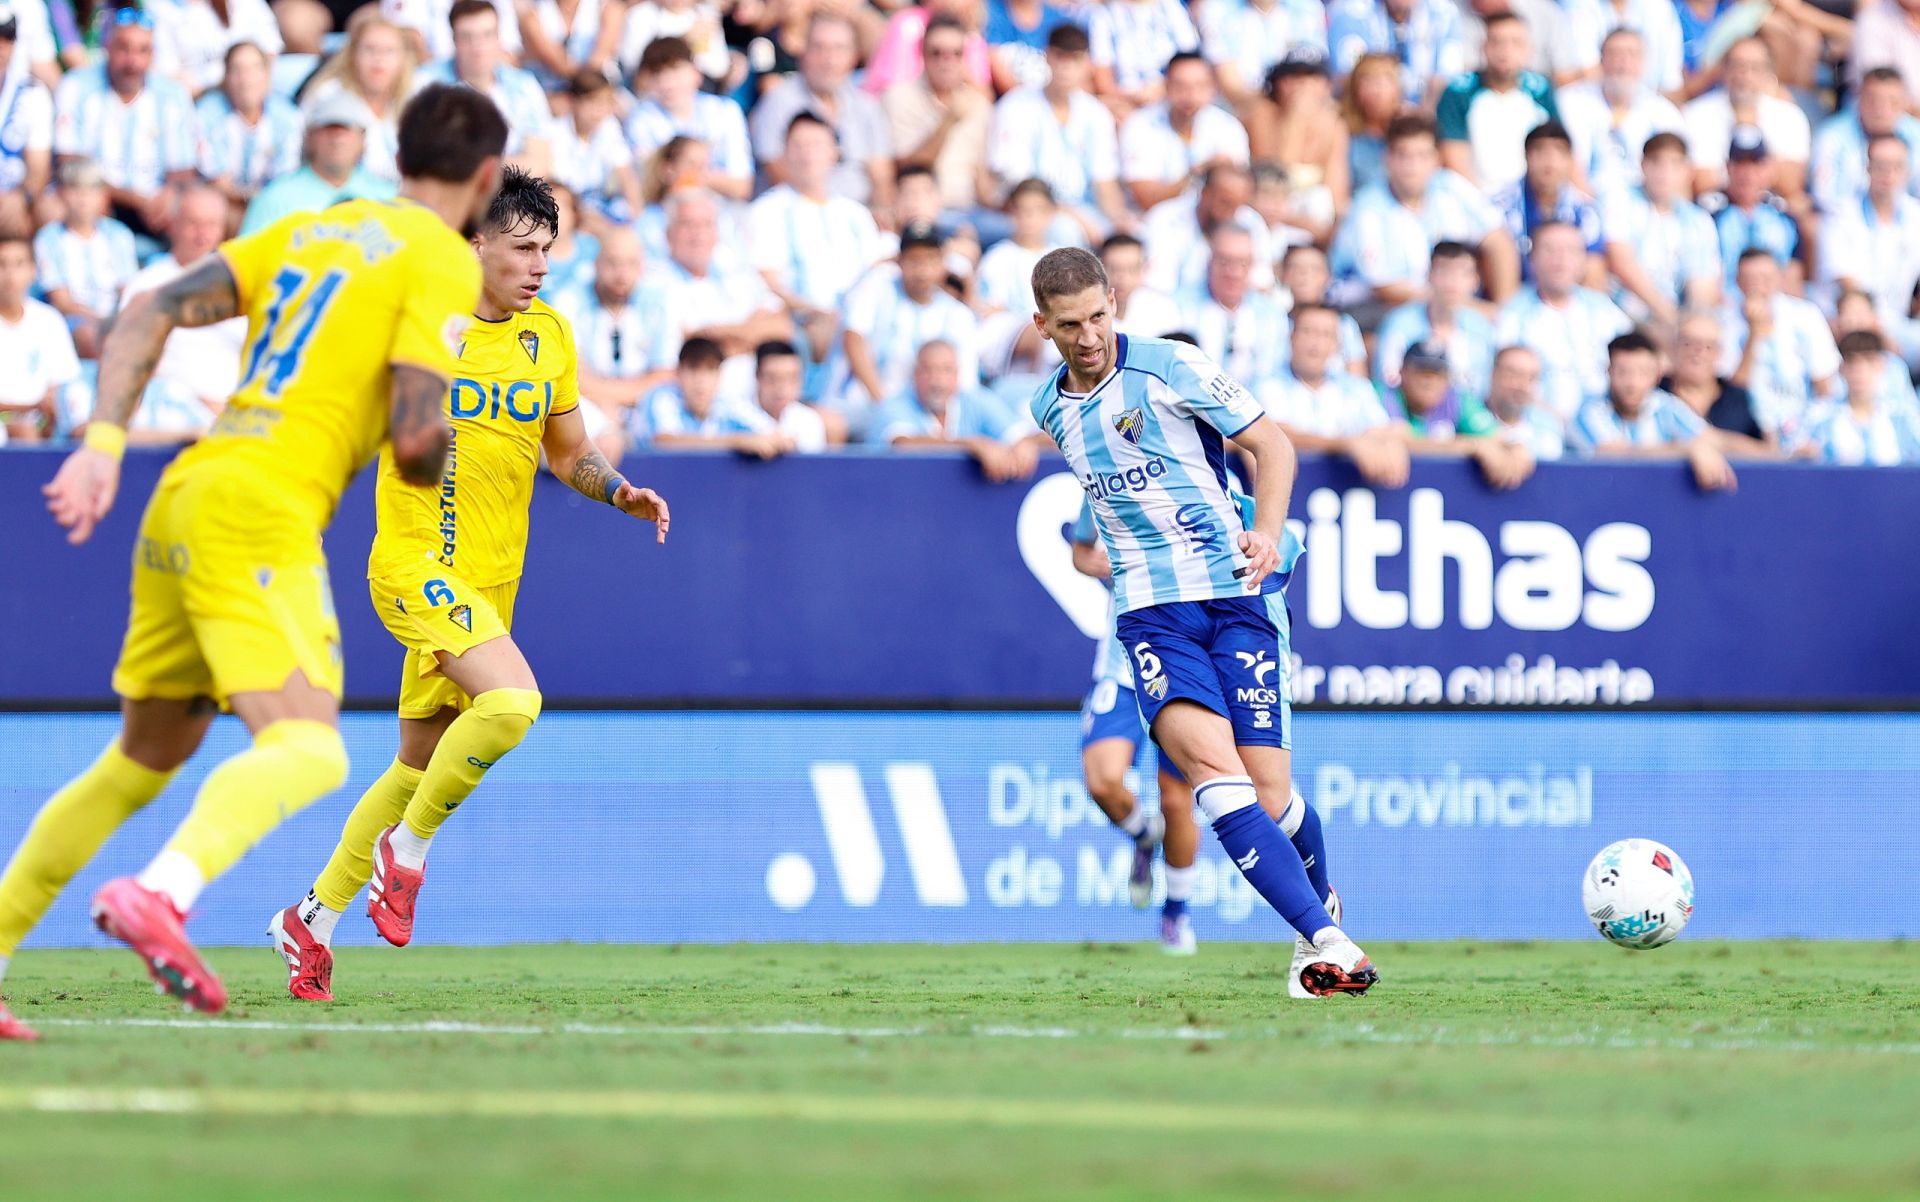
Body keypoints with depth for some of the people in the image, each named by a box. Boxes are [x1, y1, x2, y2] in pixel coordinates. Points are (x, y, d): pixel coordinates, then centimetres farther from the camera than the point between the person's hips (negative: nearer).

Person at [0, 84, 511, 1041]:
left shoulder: (310, 231, 21)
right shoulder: (444, 262, -1)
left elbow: (153, 312, 12)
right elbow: (415, 440, -11)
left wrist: (103, 443, 5)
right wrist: (454, 467, 12)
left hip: (184, 496, 8)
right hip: (260, 511, -8)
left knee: (141, 761, 21)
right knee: (308, 753, -21)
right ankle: (163, 892, -46)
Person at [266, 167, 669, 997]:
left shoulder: (549, 337, 8)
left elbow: (569, 452, 18)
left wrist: (622, 493, 0)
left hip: (490, 582, 6)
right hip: (416, 562, -6)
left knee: (416, 769, 12)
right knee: (511, 700, -28)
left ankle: (313, 919, 27)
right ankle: (407, 851, -9)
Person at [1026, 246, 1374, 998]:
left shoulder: (1168, 368, -3)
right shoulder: (1050, 411, 12)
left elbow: (1271, 444, -1)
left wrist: (1267, 531, -15)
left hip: (1235, 592, -2)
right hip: (1151, 613, 2)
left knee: (1266, 788, -7)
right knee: (1209, 760, -24)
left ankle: (1319, 902, 27)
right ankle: (1325, 942, -30)